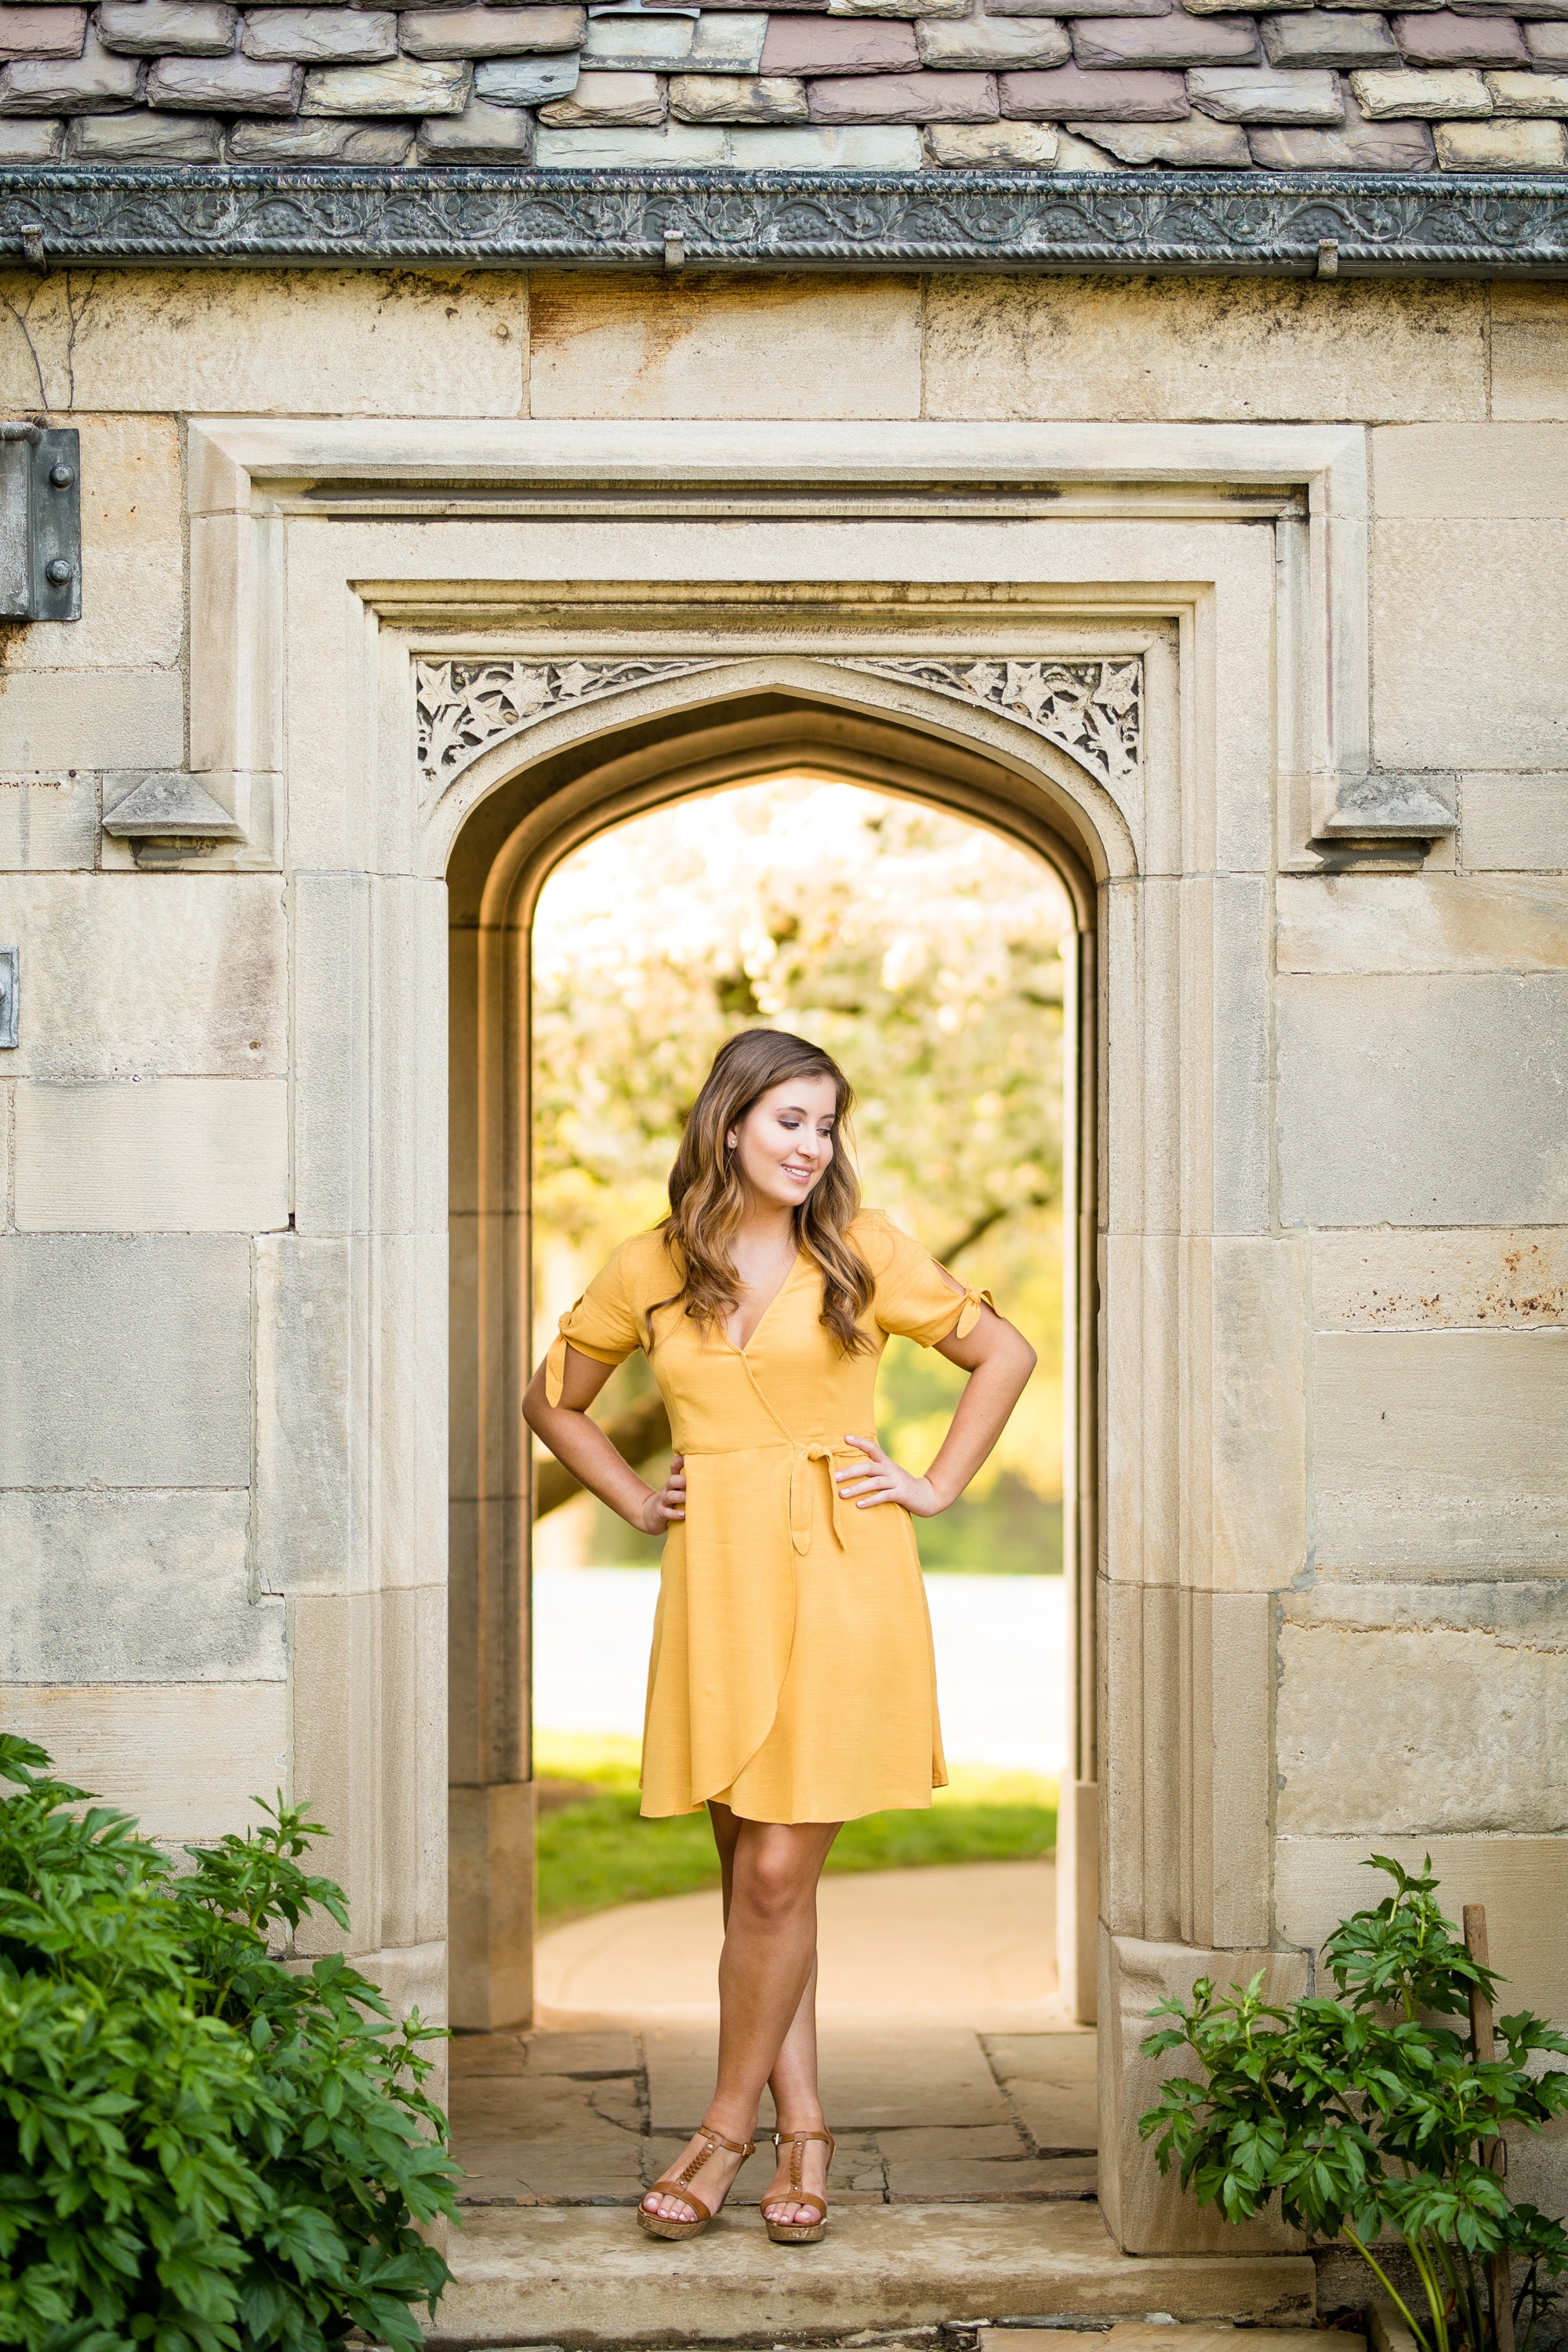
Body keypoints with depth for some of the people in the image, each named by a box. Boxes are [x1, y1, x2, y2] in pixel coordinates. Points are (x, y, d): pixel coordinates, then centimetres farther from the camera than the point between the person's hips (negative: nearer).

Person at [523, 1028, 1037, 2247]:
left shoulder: (863, 1252, 2)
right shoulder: (650, 1270, 7)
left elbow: (1006, 1354, 8)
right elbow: (555, 1400, 20)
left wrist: (934, 1488, 3)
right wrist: (638, 1501, 9)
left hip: (840, 1578, -2)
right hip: (715, 1583, 3)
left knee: (776, 1871, -5)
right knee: (754, 1872, 6)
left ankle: (734, 2121, 11)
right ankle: (803, 2126, 17)